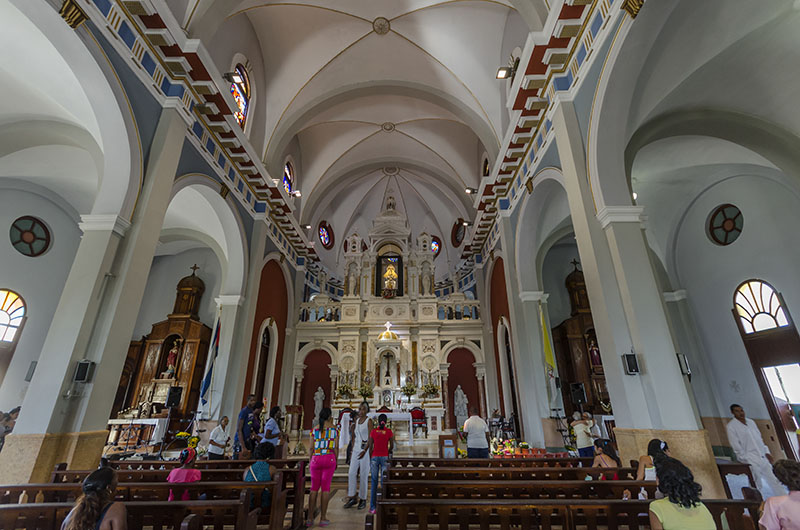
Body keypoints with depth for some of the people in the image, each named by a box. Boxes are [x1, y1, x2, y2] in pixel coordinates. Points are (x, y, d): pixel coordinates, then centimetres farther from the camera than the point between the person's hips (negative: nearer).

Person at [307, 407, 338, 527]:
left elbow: (311, 447, 5)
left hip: (316, 459, 2)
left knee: (314, 488, 11)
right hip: (329, 458, -1)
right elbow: (336, 447, 1)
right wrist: (335, 460, 12)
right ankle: (323, 518, 8)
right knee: (326, 488, 5)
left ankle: (310, 518, 13)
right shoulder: (334, 429, 0)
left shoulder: (314, 429, 3)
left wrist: (310, 462, 15)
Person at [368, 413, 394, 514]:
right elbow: (391, 447, 2)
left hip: (374, 457, 1)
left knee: (374, 482, 7)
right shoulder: (389, 432, -3)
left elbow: (370, 447, 1)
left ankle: (372, 507, 8)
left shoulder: (373, 431, -1)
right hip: (384, 457, -1)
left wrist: (370, 460, 11)